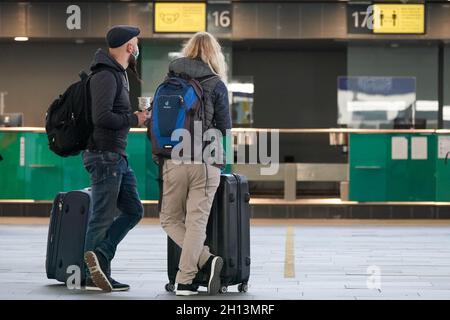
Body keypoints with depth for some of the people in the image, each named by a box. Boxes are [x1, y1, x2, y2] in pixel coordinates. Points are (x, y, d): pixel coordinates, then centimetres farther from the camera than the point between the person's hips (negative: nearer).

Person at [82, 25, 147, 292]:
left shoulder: (118, 74, 17)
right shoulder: (106, 76, -15)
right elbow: (101, 117, -24)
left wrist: (133, 116, 8)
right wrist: (134, 119, -14)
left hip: (118, 157, 10)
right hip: (105, 156, -10)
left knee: (133, 210, 9)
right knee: (104, 216, -3)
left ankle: (100, 255, 3)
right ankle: (95, 276, 4)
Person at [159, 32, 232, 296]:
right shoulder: (216, 85, 2)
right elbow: (224, 128, 2)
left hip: (174, 159, 2)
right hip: (207, 162, -1)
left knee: (170, 219, 12)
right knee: (197, 222, 0)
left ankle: (205, 260, -5)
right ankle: (185, 280, -5)